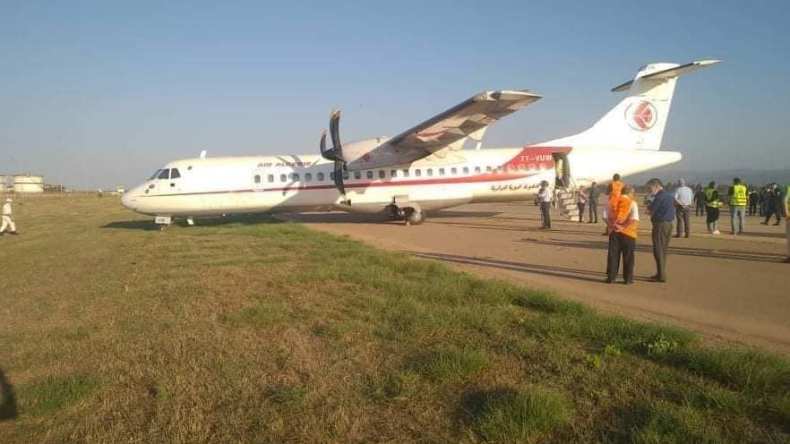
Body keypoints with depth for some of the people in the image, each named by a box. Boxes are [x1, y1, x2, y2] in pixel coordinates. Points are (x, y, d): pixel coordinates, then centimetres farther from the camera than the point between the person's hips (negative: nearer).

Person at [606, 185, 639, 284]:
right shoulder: (632, 203, -7)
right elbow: (635, 219, -17)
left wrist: (612, 225, 5)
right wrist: (624, 227, -13)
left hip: (614, 232, 3)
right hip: (628, 233, -3)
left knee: (613, 256, 9)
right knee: (628, 257, 8)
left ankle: (611, 277, 11)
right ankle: (628, 279, 12)